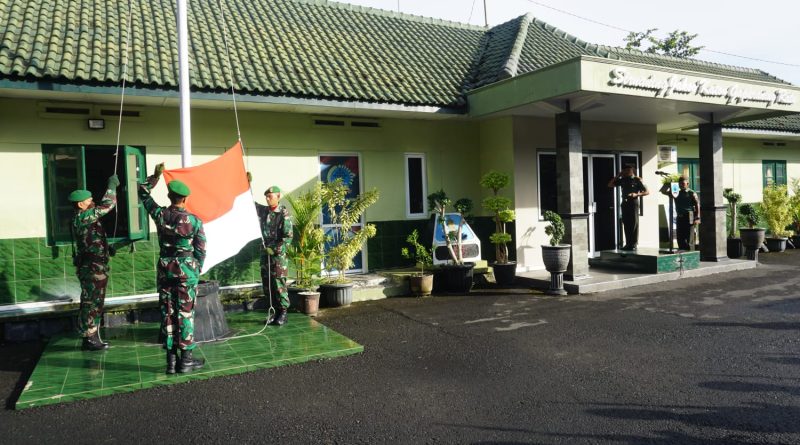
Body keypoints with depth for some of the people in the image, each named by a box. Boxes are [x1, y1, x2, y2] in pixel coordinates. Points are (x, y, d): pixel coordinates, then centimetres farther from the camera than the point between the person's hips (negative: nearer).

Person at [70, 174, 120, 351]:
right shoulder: (82, 217, -16)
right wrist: (112, 185, -8)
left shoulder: (84, 218, 14)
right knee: (91, 303, -3)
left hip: (95, 268, 10)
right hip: (92, 269, -10)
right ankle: (89, 340, 4)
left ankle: (92, 338, 22)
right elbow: (107, 205, -18)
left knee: (94, 303, 14)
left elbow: (103, 208, 24)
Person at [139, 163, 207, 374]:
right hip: (186, 269, -3)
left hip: (165, 268, 3)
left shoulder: (160, 214, -2)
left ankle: (171, 360, 13)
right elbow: (201, 250, -3)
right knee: (185, 312, 2)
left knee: (167, 312, 8)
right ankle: (186, 360, 7)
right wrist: (197, 270, 11)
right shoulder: (194, 221, -9)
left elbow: (143, 193, 16)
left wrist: (155, 175, 23)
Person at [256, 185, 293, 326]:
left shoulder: (283, 214, -9)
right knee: (267, 285, 9)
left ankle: (283, 313, 6)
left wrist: (275, 250, -16)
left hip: (278, 255, -6)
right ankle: (275, 311, 19)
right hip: (265, 253, 6)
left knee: (279, 284, -3)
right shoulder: (263, 210, 8)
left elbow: (288, 237, -13)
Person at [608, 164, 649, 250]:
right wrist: (617, 176, 4)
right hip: (625, 204, 5)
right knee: (626, 224, 6)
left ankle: (634, 244, 1)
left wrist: (637, 194, -18)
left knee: (634, 224, -2)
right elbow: (610, 185, 10)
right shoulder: (622, 180, 11)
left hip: (633, 203, -5)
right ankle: (628, 244, 11)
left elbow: (647, 192, -3)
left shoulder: (637, 180, -2)